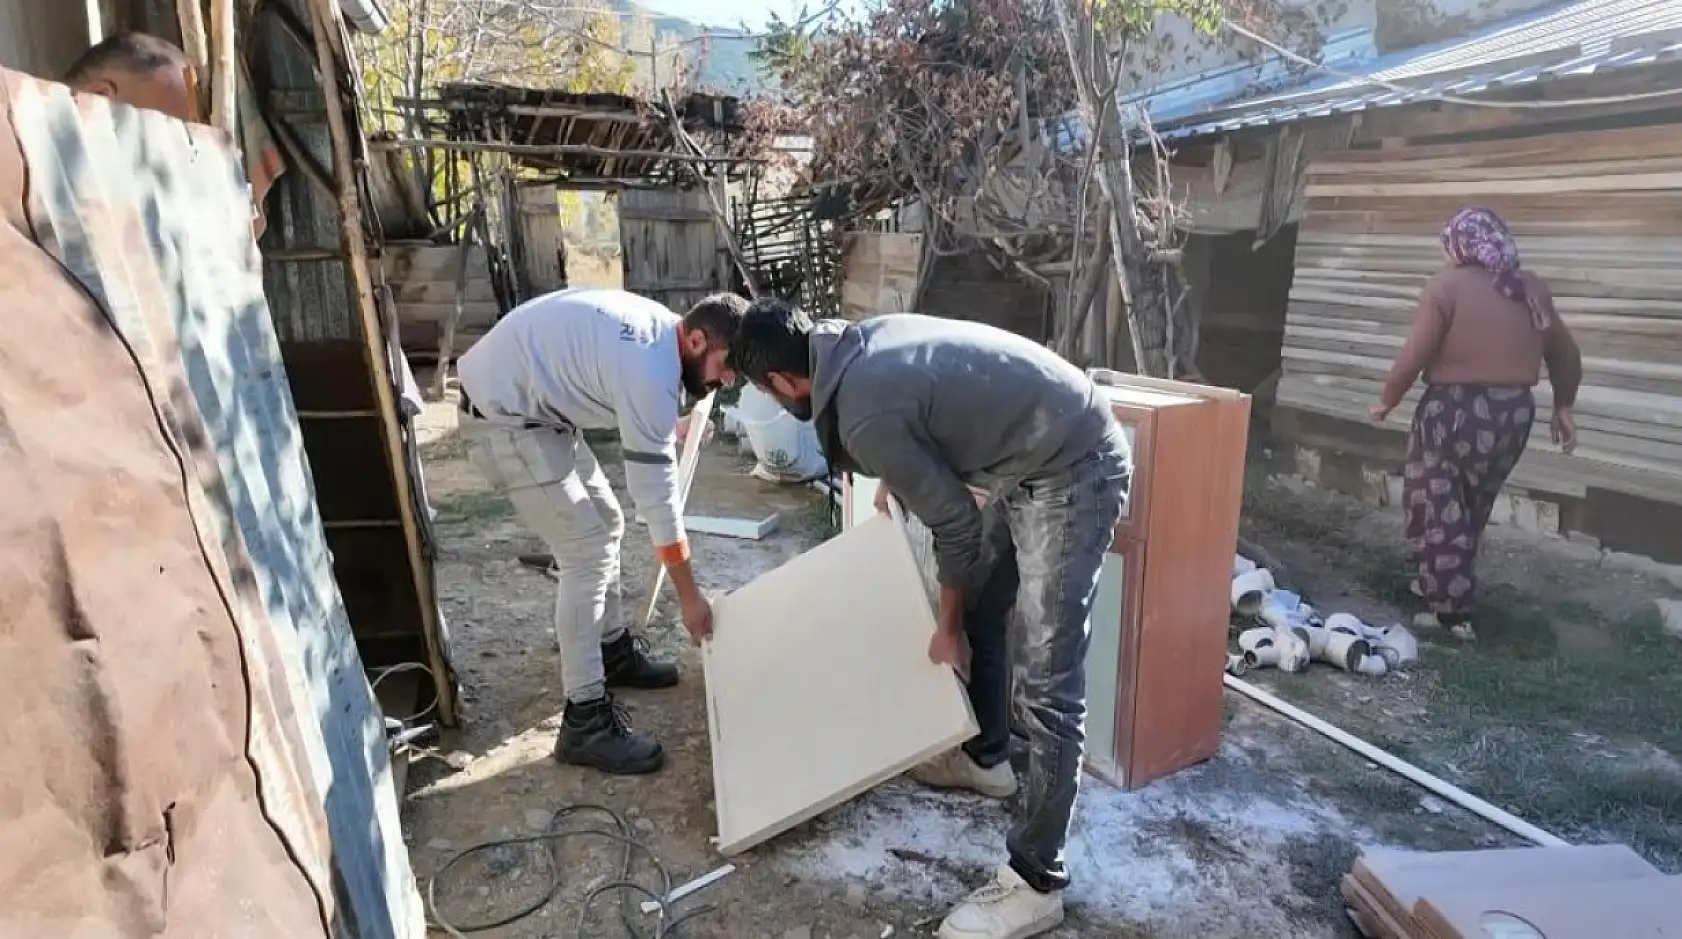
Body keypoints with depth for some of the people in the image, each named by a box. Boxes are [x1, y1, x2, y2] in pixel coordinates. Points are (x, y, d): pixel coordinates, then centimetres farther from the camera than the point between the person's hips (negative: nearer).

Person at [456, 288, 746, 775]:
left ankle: (613, 649, 31)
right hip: (503, 420, -11)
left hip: (529, 405, 11)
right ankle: (585, 719, -5)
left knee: (606, 523, 15)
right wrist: (690, 597, -15)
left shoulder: (657, 326, 2)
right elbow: (657, 495, -23)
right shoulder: (651, 372, -26)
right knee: (587, 552, -12)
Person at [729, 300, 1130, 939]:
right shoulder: (864, 339, 3)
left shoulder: (866, 415, -24)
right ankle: (985, 757, 41)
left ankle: (1036, 882, 3)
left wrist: (947, 626, -1)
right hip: (1032, 459, 11)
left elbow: (954, 524, -16)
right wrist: (896, 477, 33)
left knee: (1047, 682, -7)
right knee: (979, 607, 21)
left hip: (1072, 472, -10)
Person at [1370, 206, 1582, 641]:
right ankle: (1438, 583, 34)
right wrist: (1563, 406, 28)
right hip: (1513, 413, 7)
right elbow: (1567, 355, 16)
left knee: (1438, 509, 5)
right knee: (1472, 508, 20)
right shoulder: (1532, 289, 9)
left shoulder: (1446, 286, -10)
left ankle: (1452, 611, 7)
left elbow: (1414, 357, -15)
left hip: (1456, 411, -6)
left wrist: (1387, 401, 0)